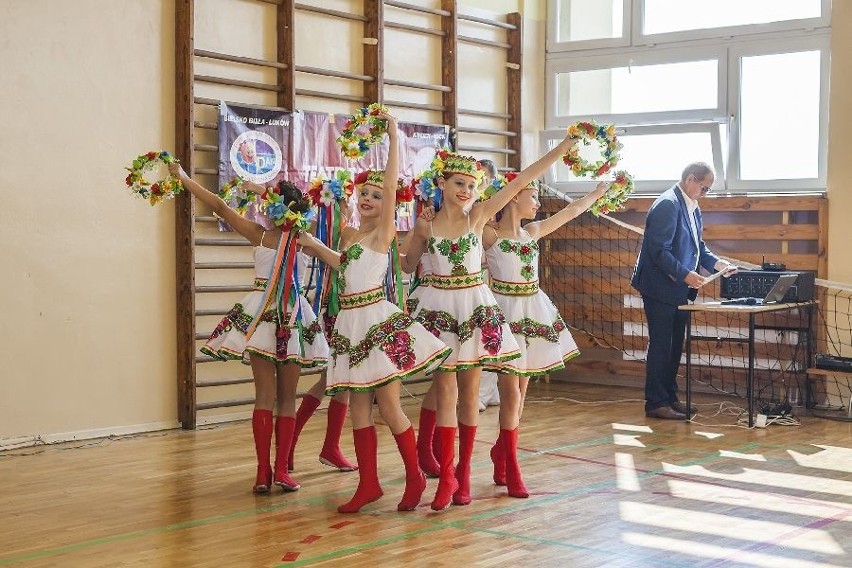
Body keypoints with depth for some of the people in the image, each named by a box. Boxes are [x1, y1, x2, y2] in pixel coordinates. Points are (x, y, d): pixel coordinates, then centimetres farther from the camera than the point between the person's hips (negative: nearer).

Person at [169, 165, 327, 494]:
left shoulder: (261, 235, -7)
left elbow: (219, 206, -6)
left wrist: (184, 178, 1)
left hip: (261, 313, -1)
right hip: (292, 313, 1)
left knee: (265, 395, 1)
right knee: (287, 398, 7)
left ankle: (263, 472, -3)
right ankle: (281, 470, 4)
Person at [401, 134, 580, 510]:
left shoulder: (479, 216, 0)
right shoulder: (426, 225, 0)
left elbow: (521, 181, -2)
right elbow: (405, 265, 12)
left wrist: (565, 146, -3)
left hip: (475, 306, 1)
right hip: (439, 308, -1)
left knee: (469, 394, 5)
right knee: (446, 393, -4)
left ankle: (463, 471, 14)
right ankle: (446, 474, 1)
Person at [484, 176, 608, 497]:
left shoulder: (533, 231, 11)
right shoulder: (489, 235, -7)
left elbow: (571, 211, 23)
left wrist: (598, 192, 32)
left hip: (532, 312, 7)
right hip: (505, 313, -7)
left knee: (519, 393, 10)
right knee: (512, 395, -7)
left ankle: (500, 453, 28)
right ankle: (512, 471, 2)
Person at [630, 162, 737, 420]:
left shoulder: (692, 208, 12)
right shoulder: (668, 205, -18)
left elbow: (697, 245, 20)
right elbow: (659, 251, -23)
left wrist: (716, 263, 4)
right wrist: (685, 274, -27)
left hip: (678, 290, 10)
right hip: (661, 289, -10)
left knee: (674, 346, 14)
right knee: (661, 346, -4)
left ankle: (670, 398, 23)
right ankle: (656, 403, 3)